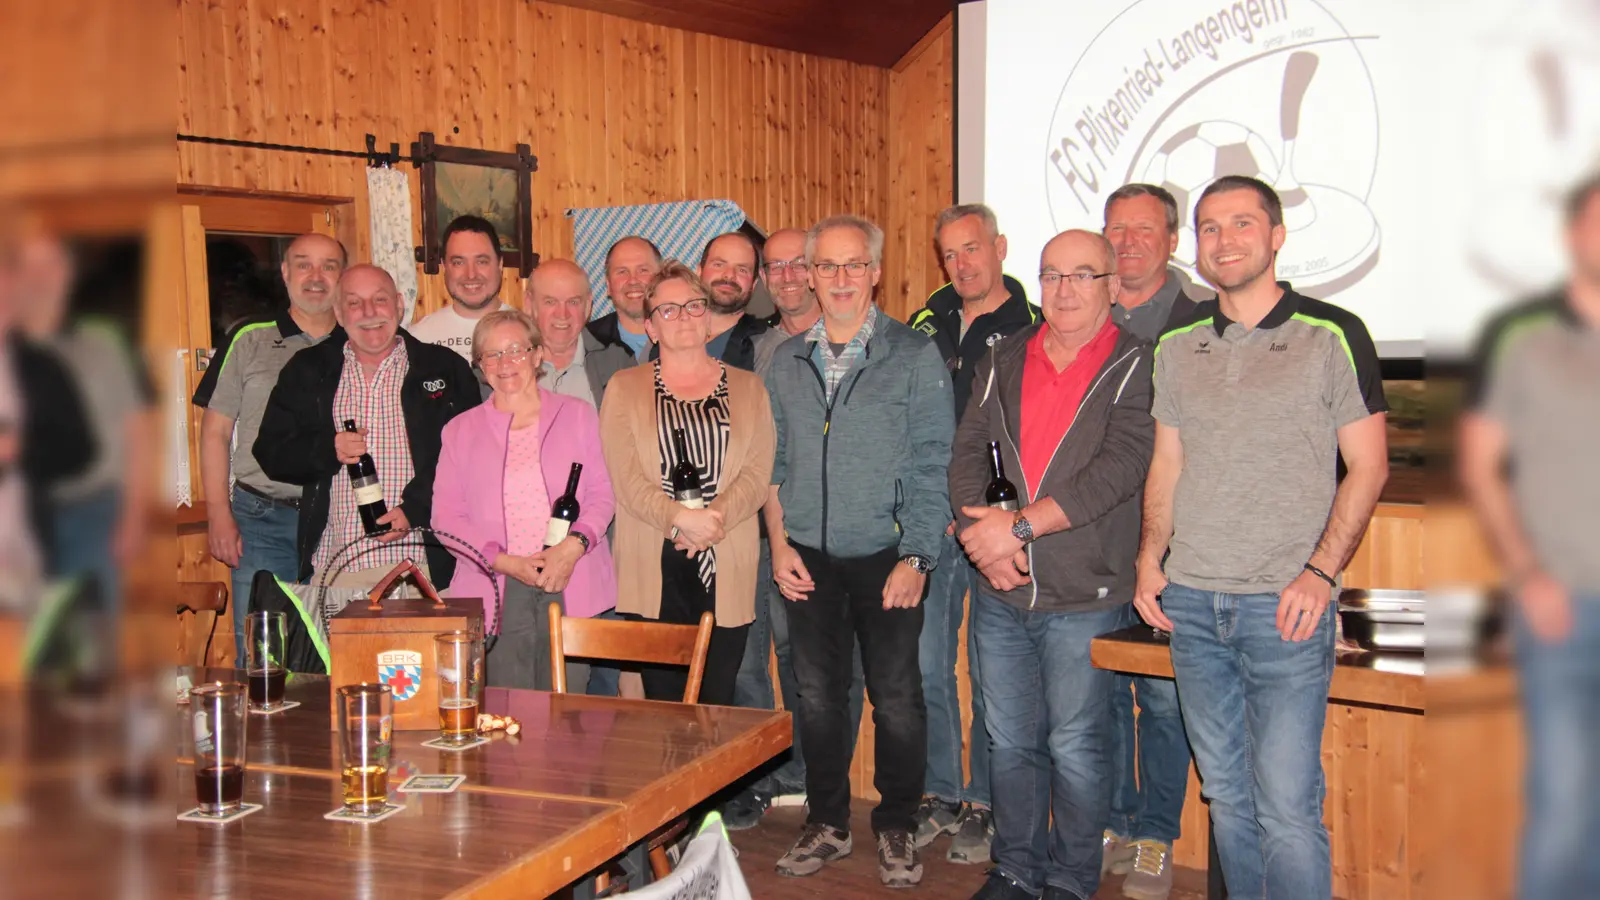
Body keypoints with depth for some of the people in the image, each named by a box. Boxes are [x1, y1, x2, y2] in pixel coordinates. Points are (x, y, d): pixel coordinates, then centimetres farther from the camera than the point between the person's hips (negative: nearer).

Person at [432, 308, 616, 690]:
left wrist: (574, 545, -12)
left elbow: (601, 493, 7)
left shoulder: (578, 415, 13)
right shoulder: (461, 430, 13)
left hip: (572, 586, 0)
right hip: (496, 592, 0)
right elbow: (446, 516, 6)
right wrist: (505, 561, -9)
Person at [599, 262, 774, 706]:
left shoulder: (747, 387, 13)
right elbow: (626, 478, -3)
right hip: (653, 573, -1)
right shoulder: (625, 387, 9)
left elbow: (758, 474, 2)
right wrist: (680, 517, -18)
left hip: (726, 570, 1)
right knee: (662, 704, -1)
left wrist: (714, 518, -16)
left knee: (717, 703, 1)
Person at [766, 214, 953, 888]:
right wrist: (780, 543, 1)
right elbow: (772, 459, 12)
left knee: (896, 698, 2)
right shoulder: (787, 360, 9)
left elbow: (931, 469, -5)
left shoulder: (915, 356, -2)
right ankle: (827, 822, 26)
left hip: (885, 557, -3)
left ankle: (896, 827, 20)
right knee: (817, 694, 10)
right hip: (808, 558, 3)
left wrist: (914, 558, -12)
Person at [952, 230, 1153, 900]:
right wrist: (982, 533, -11)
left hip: (1086, 596, -4)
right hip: (1000, 594, 5)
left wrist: (1021, 525, -19)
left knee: (1076, 748, 5)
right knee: (1010, 742, 15)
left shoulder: (1136, 365, -6)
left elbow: (1119, 469, -17)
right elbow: (967, 452, 6)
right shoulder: (1002, 361, 9)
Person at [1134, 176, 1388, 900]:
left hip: (1284, 605, -4)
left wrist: (1320, 571, -12)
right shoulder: (1177, 344, 10)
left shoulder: (1332, 336, -3)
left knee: (1286, 806, -4)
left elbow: (1368, 467, -3)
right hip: (1190, 600, 5)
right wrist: (1151, 557, 5)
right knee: (1225, 792, 14)